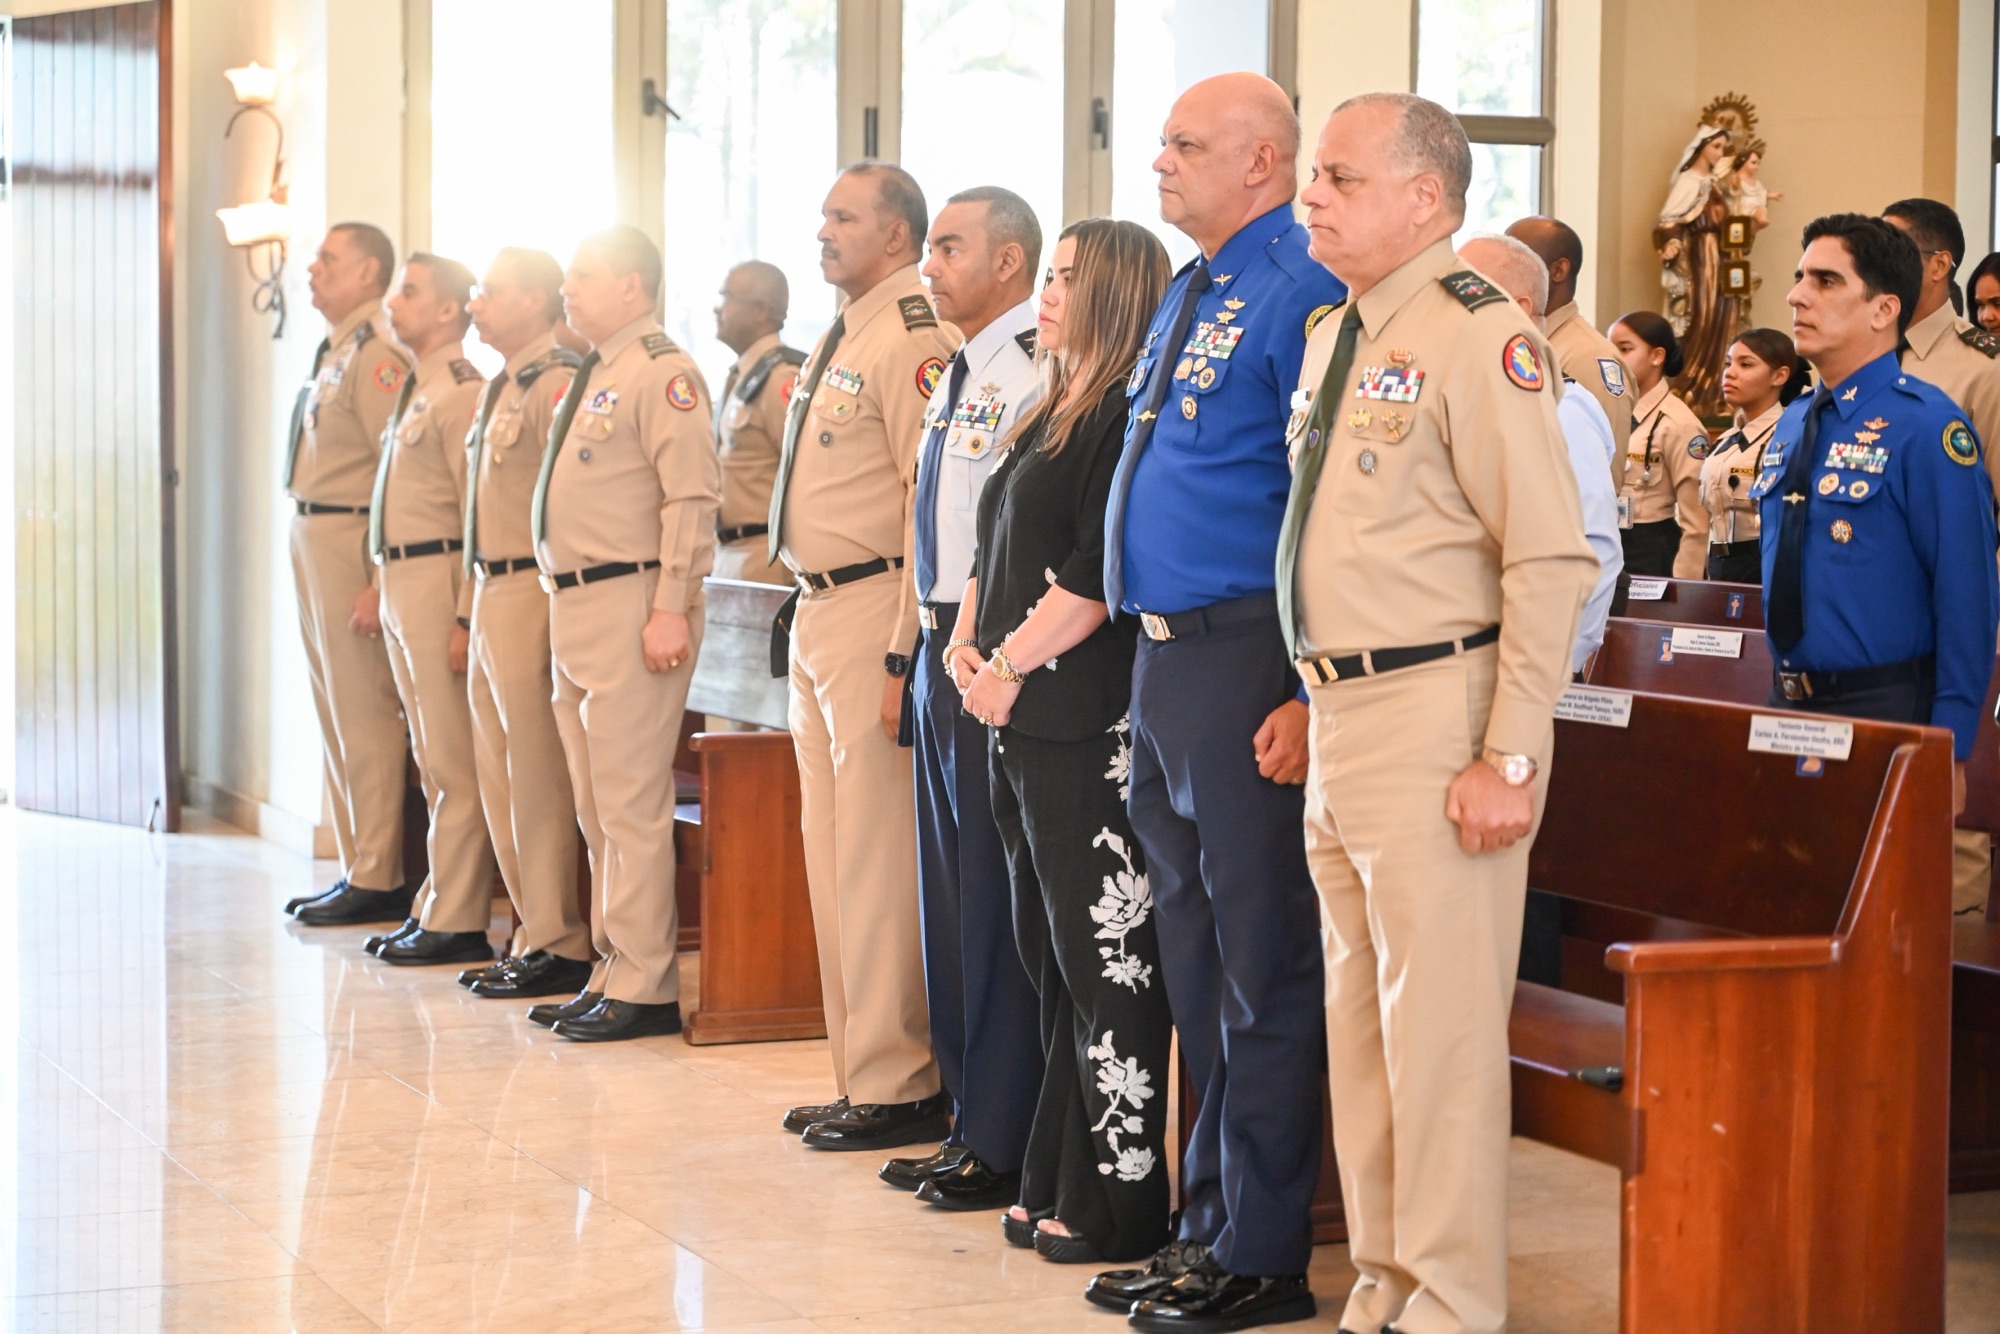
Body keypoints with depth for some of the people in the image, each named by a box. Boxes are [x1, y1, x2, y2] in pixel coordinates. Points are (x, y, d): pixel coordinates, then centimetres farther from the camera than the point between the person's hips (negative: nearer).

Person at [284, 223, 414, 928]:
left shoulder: (378, 354, -14)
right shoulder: (334, 352, 16)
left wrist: (379, 583, -22)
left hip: (351, 543, -10)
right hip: (312, 539, 10)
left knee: (366, 718, -5)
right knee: (335, 713, 13)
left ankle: (378, 880, 0)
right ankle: (357, 870, 20)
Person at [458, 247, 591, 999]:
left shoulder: (557, 384, -13)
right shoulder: (503, 388, 17)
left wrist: (557, 619, -22)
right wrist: (478, 598, 17)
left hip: (531, 593, -10)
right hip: (491, 592, 10)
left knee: (539, 780, -6)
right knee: (501, 776, 13)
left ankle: (559, 945, 1)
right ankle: (534, 934, 20)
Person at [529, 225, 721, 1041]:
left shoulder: (661, 373, -11)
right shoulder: (593, 377, 18)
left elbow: (692, 498, -18)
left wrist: (671, 608, -22)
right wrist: (563, 599, 18)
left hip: (629, 606, -10)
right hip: (575, 607, 10)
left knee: (630, 805, -8)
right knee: (597, 810, 14)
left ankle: (642, 990, -3)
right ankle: (612, 972, 21)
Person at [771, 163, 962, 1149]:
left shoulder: (913, 342, -14)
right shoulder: (839, 343, 16)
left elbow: (934, 502, -19)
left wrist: (903, 655, -22)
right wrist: (812, 619, 18)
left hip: (873, 608, -10)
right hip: (816, 612, 10)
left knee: (878, 854, -7)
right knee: (831, 849, 14)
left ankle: (896, 1087, 0)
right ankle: (859, 1075, 22)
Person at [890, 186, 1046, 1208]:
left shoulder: (1032, 377, -14)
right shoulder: (959, 380, 16)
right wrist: (922, 648, 18)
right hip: (942, 645, 10)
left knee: (996, 898, -4)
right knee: (949, 890, 14)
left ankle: (1004, 1143, 4)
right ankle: (970, 1117, 24)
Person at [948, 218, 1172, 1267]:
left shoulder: (1134, 414, -10)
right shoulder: (1052, 415, 20)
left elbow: (1099, 571, -17)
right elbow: (992, 549, 21)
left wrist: (1012, 665, -13)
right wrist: (968, 645, 6)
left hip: (1089, 726, -10)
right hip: (1020, 720, 10)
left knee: (1104, 951, -6)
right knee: (1049, 949, 13)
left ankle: (1117, 1198, -1)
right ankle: (1058, 1176, 20)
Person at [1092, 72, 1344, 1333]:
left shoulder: (1304, 297, -13)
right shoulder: (1187, 298, 17)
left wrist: (1310, 695, -23)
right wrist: (1151, 656, 19)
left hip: (1248, 669, -10)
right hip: (1163, 661, 10)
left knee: (1261, 962, -2)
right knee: (1194, 957, 17)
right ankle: (1210, 1223, 28)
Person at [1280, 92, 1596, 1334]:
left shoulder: (1479, 335, -13)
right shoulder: (1333, 337, 14)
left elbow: (1552, 558, -18)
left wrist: (1510, 758, -21)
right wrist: (1316, 693, 19)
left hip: (1436, 717, -9)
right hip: (1341, 714, 9)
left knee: (1440, 1024, -4)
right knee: (1357, 1017, 15)